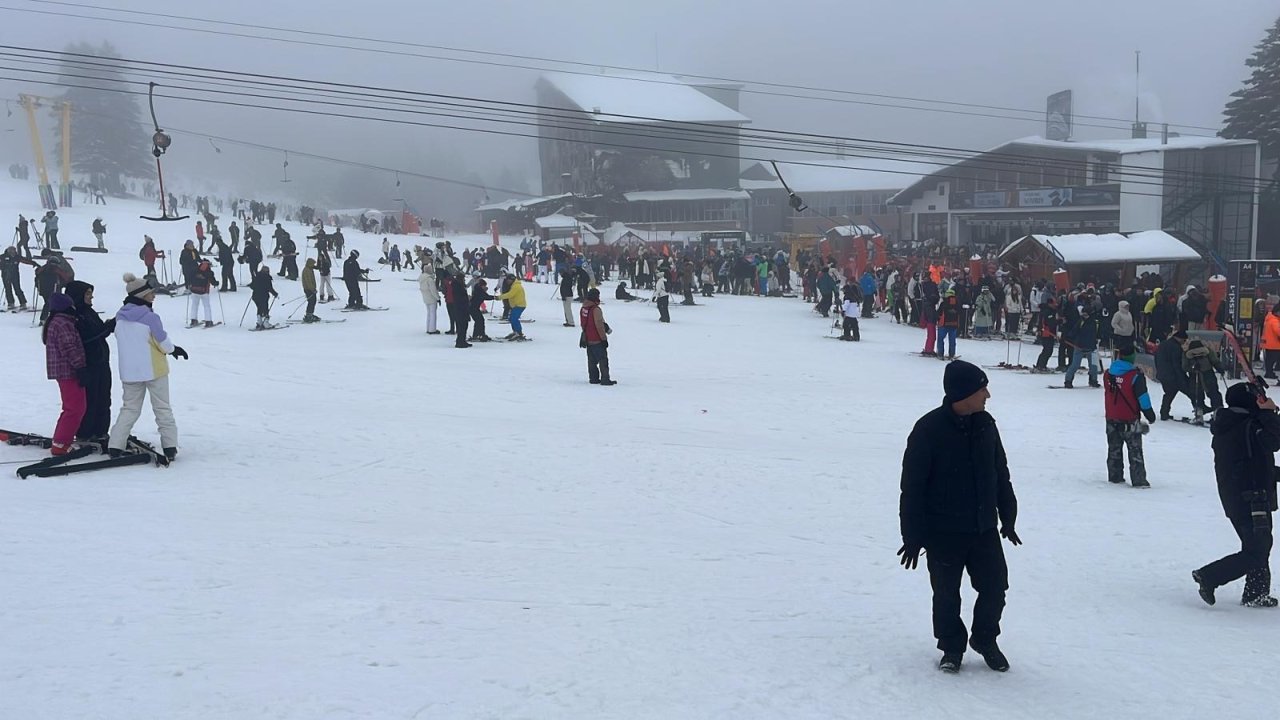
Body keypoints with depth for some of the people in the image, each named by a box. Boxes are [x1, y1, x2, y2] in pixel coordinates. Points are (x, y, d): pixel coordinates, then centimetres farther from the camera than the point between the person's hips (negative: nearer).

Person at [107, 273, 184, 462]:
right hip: (154, 369, -5)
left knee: (129, 408, 15)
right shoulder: (149, 317, -18)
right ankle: (170, 447, 10)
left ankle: (115, 446, 6)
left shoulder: (120, 317, 2)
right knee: (162, 408, 8)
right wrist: (174, 349, 11)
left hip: (128, 372, 5)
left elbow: (122, 339, 13)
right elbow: (163, 342, -11)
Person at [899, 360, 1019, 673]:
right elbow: (912, 487, -14)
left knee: (995, 587, 8)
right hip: (943, 533, -5)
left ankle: (985, 640, 31)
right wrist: (912, 536, -14)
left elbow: (1001, 475, 13)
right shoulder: (929, 429, -17)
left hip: (983, 529, 5)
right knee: (946, 594, 8)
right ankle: (952, 648, 28)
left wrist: (1008, 519, 16)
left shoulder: (985, 424, 1)